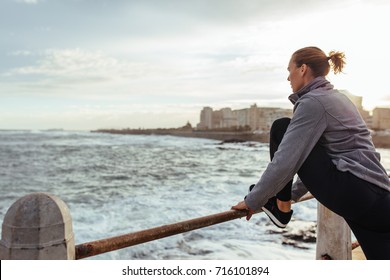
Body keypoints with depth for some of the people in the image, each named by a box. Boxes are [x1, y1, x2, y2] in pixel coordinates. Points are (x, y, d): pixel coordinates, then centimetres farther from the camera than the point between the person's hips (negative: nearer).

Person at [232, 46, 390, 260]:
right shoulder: (334, 97, 22)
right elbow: (306, 153, 28)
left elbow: (285, 160, -15)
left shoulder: (312, 101, -8)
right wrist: (293, 193, 36)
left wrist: (253, 201, -4)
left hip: (352, 193, -10)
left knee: (281, 128, -2)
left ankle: (280, 208, 11)